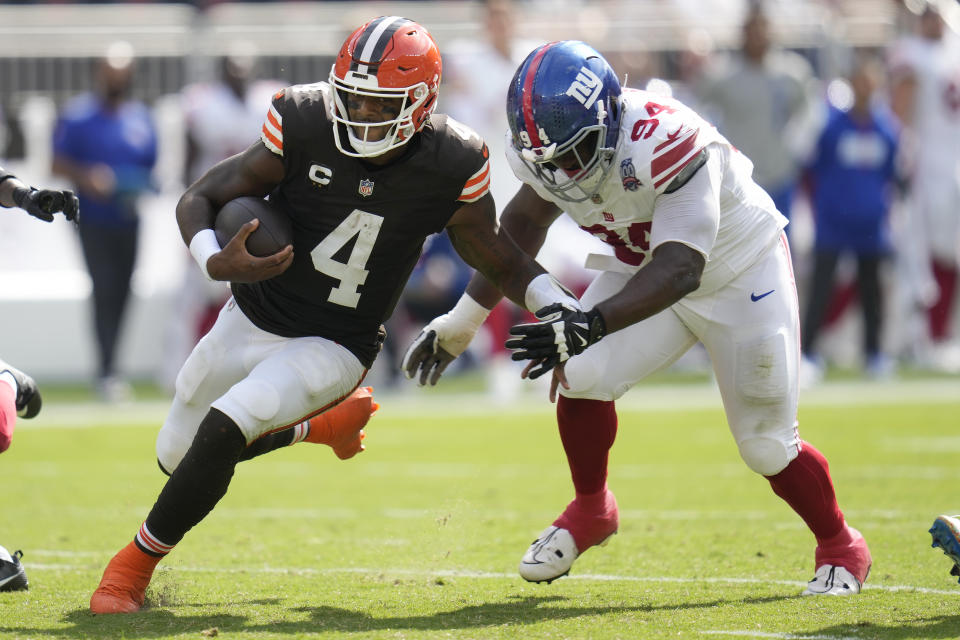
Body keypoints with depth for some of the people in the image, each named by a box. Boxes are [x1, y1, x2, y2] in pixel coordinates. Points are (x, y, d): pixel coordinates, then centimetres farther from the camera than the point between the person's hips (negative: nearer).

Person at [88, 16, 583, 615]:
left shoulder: (450, 166, -18)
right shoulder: (305, 124, -21)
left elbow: (496, 256, 0)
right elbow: (200, 198, -13)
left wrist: (566, 311, -14)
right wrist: (215, 261, -34)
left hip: (333, 347, -3)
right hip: (253, 319, 3)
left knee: (221, 432, -25)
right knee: (176, 455, 19)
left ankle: (136, 564, -5)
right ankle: (323, 422, 40)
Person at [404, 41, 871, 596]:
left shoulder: (666, 145, -40)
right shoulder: (557, 140, -18)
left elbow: (679, 269, -45)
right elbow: (521, 227, 2)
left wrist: (592, 323, -57)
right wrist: (459, 321, 3)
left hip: (740, 277, -5)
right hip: (644, 270, 5)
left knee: (768, 445, -3)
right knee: (581, 378, -15)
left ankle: (841, 549, 23)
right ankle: (591, 510, 10)